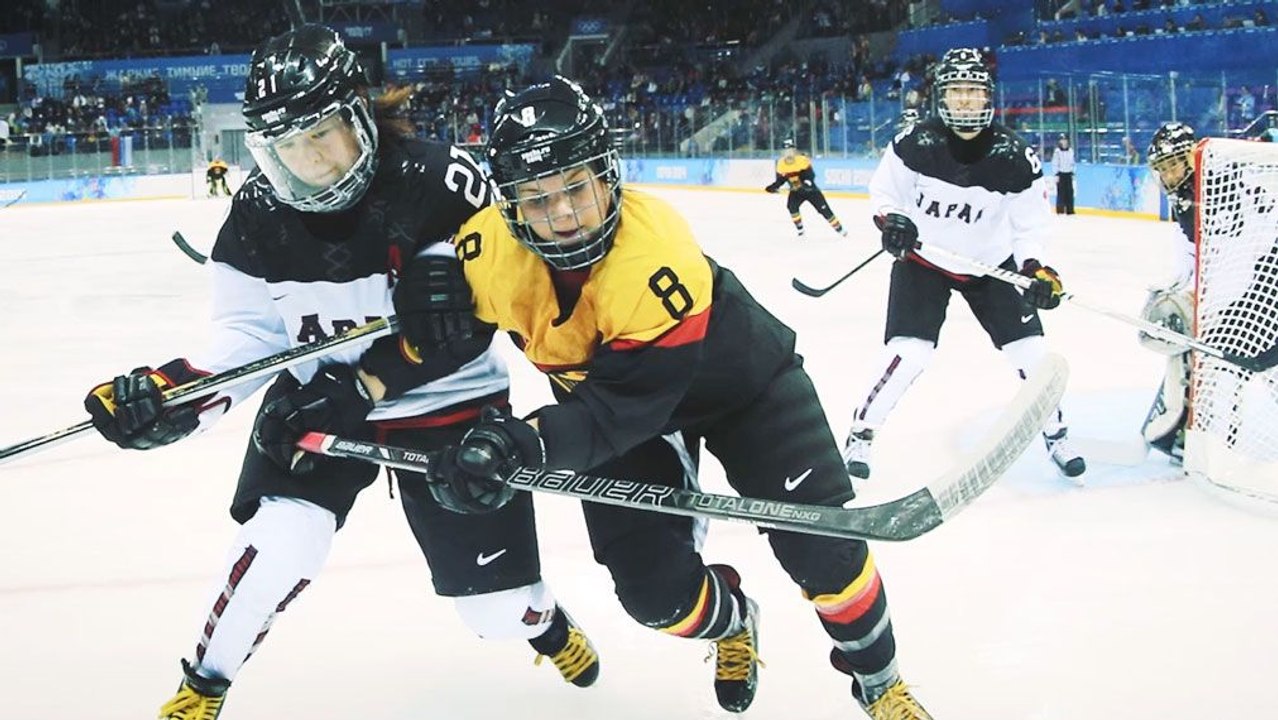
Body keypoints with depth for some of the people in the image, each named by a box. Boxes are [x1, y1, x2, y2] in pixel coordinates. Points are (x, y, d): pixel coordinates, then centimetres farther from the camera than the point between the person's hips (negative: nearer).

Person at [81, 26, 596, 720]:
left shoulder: (438, 180, -24)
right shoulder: (258, 214, -12)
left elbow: (466, 318, -23)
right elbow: (248, 337, -8)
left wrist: (364, 387, -28)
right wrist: (174, 391, -26)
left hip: (446, 401, -2)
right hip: (317, 396, 2)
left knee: (496, 604, 3)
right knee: (279, 538, -20)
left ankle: (543, 620, 41)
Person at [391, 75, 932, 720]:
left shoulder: (657, 252, -39)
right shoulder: (488, 249, -26)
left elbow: (624, 405, -40)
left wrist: (532, 442, -56)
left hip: (736, 376, -3)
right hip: (612, 388, 4)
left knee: (819, 544, -10)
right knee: (653, 588, -7)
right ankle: (731, 622, 30)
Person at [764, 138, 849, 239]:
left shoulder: (802, 160, -24)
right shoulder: (781, 164, -8)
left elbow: (810, 174, -27)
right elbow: (780, 179, 3)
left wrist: (808, 182, -46)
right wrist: (773, 187, -12)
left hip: (810, 189, -4)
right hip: (796, 191, 4)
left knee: (824, 209, -6)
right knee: (792, 206, -22)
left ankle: (840, 229, 6)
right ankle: (800, 230, -6)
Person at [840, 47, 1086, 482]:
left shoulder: (1014, 158, -17)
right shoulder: (916, 144, -18)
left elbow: (1029, 226, -8)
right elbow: (884, 191, -2)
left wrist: (1035, 267, -22)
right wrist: (891, 221, -21)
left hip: (990, 263, 2)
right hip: (923, 260, -2)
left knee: (1030, 349, -2)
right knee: (908, 352, -16)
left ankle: (1055, 434, 20)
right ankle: (861, 434, 1)